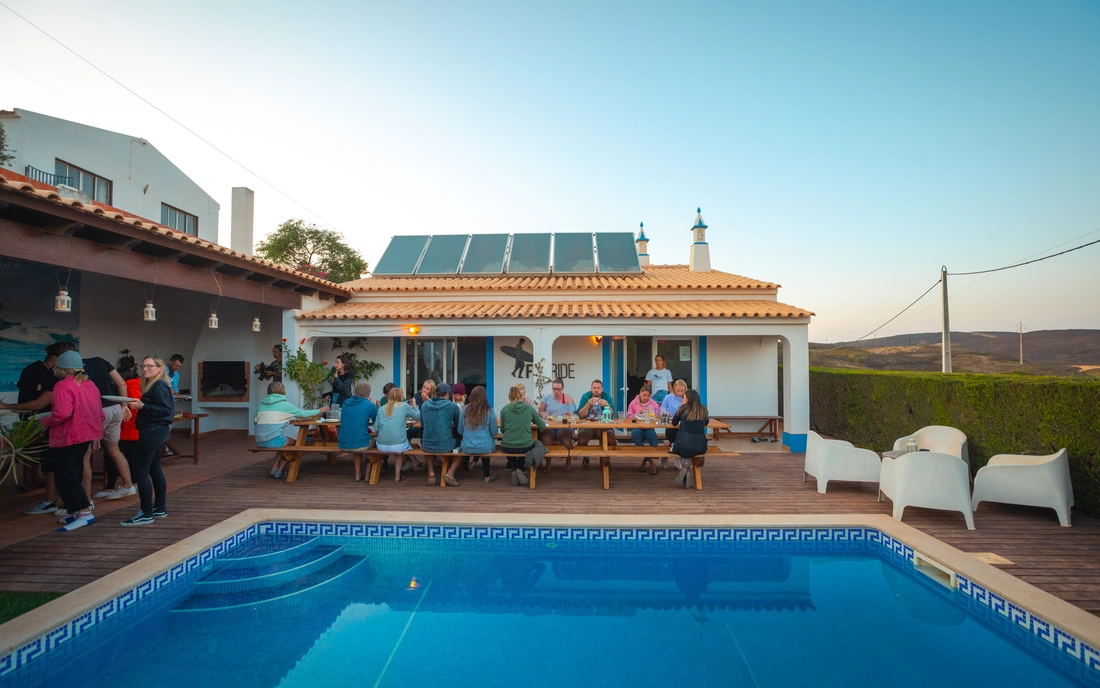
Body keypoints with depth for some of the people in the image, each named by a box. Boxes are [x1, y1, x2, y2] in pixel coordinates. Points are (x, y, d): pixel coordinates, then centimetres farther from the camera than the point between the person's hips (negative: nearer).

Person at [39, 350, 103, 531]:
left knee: (65, 477, -4)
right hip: (86, 435, 9)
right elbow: (99, 412, 14)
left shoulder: (63, 386, -14)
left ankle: (84, 513, -11)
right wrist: (96, 434, 21)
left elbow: (62, 413, -25)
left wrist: (46, 421, -6)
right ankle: (73, 512, 22)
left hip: (67, 437, -9)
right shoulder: (90, 385, 12)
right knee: (74, 474, 18)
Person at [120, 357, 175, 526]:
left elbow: (166, 409, -22)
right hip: (157, 431, 10)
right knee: (154, 469, 15)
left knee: (140, 471, -6)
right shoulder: (153, 385, 14)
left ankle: (146, 513, 0)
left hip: (152, 432, -10)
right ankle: (160, 508, 23)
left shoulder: (160, 386, -15)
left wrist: (143, 406, -23)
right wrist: (140, 405, 4)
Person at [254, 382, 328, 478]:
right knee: (295, 442, 19)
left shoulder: (262, 404, 12)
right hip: (273, 441, -7)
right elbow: (302, 413, 5)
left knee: (285, 441, 29)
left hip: (259, 441, 7)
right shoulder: (284, 404, -3)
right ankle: (280, 469, 21)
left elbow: (256, 421, 17)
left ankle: (275, 467, 23)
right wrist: (319, 411, 19)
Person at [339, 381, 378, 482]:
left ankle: (358, 474, 39)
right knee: (373, 441, 29)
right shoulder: (370, 405, -7)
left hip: (343, 445, 5)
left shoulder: (346, 403, 8)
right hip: (360, 444, -4)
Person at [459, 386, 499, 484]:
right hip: (485, 447, -3)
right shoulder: (489, 411, -9)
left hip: (467, 447, 3)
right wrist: (495, 420, 18)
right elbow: (494, 433, -2)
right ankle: (486, 475, 37)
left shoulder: (465, 409, -3)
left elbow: (460, 431, 6)